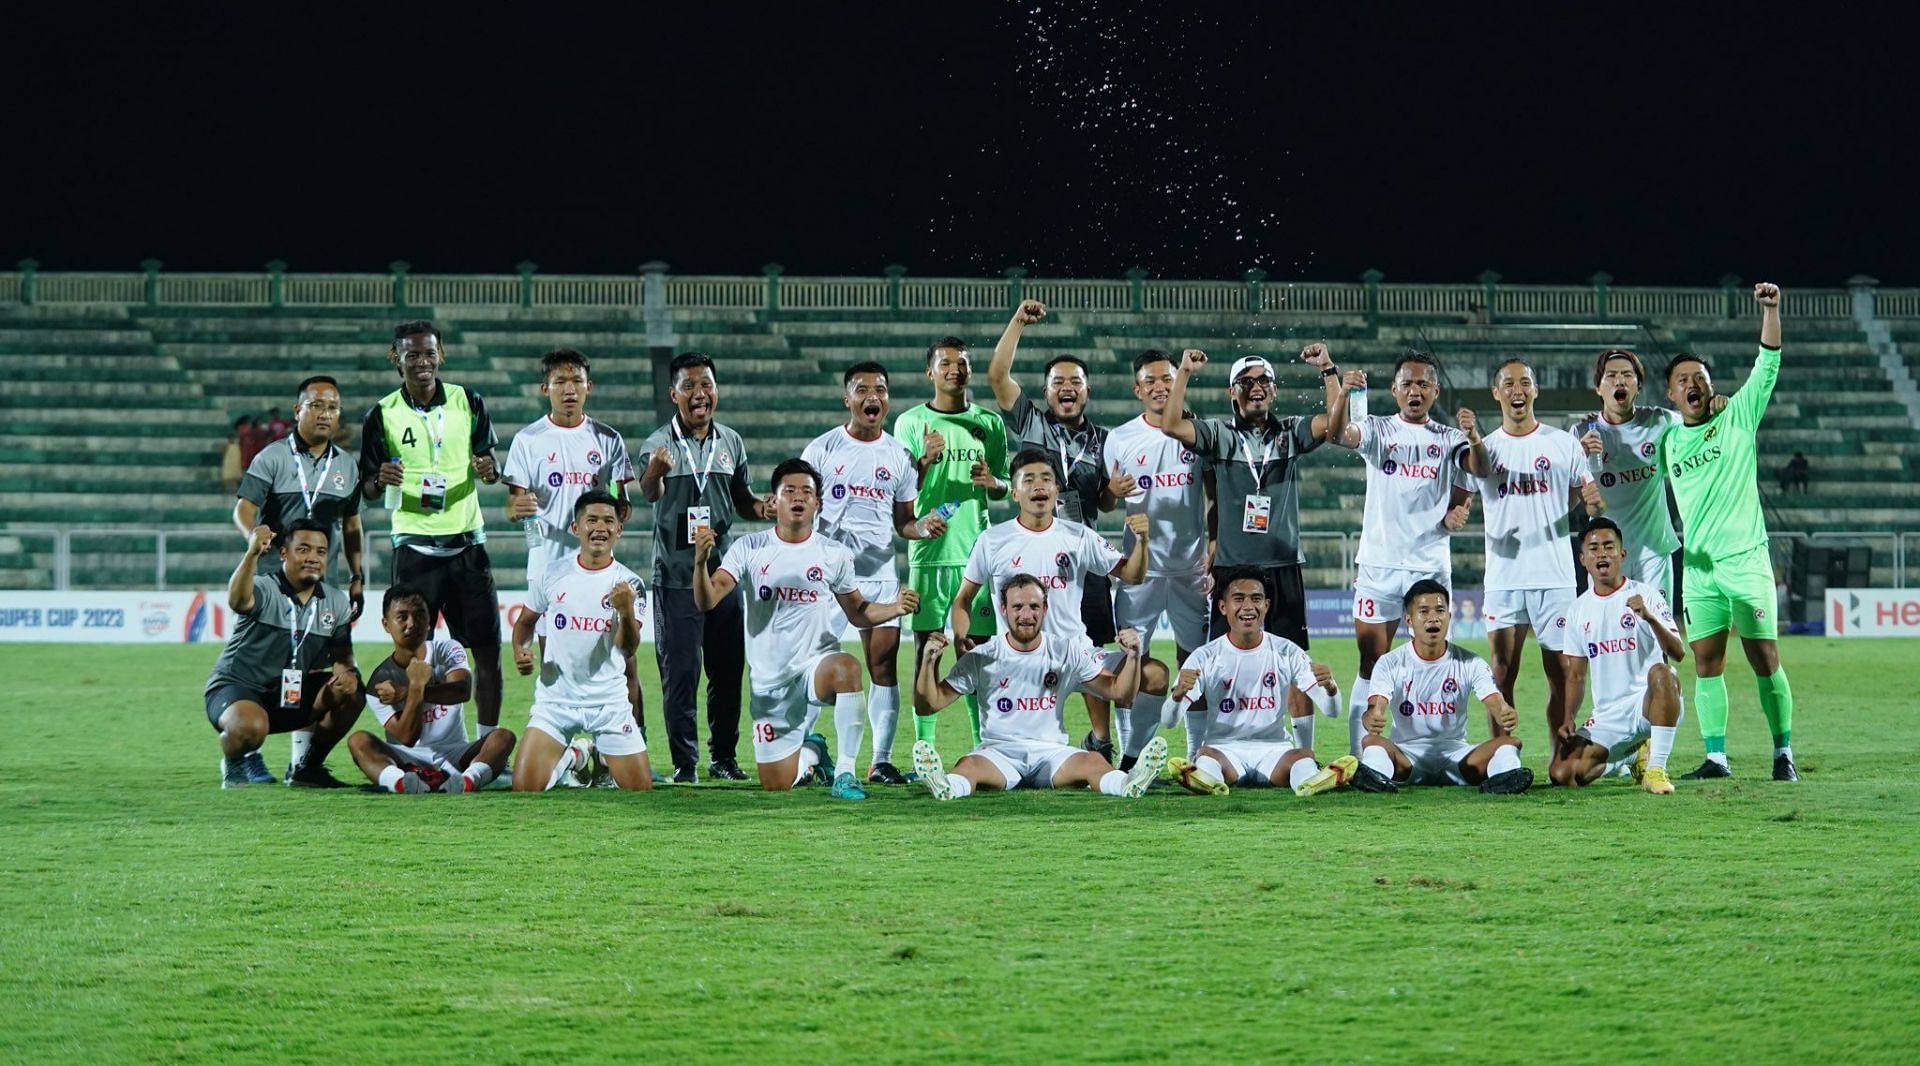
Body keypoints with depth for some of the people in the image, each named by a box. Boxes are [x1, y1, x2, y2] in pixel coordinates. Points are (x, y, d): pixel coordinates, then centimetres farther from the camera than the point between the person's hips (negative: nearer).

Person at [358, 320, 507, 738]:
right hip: (414, 544, -2)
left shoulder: (468, 403, 6)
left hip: (467, 541, 2)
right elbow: (367, 488, 4)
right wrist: (381, 481, -20)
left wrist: (488, 469, -12)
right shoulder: (383, 414, 1)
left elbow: (488, 459, 13)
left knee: (486, 649, 1)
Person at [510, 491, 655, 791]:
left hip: (609, 701, -1)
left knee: (640, 787, -3)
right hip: (555, 698, 1)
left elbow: (627, 648, -15)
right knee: (525, 787, -11)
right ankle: (570, 758, 23)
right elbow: (526, 621, 16)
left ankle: (599, 756, 30)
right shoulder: (553, 576, 0)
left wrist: (627, 611, -34)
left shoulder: (629, 584, -4)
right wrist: (520, 651, -5)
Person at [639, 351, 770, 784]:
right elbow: (649, 493, -27)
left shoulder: (731, 443, 10)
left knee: (728, 669, 9)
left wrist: (765, 509, -3)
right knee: (679, 672, -5)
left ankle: (724, 757, 21)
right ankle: (685, 763, 1)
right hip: (676, 577, -5)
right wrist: (654, 472, -51)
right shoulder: (659, 443, -7)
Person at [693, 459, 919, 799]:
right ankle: (811, 752, 38)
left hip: (815, 664, -1)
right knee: (776, 786, 2)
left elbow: (857, 612, 12)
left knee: (846, 667, -40)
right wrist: (700, 562, -30)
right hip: (769, 679, 1)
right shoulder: (749, 549, -1)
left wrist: (895, 608, -9)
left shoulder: (834, 554, 2)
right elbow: (707, 601, -10)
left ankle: (845, 773, -30)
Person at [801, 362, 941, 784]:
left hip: (881, 573, 2)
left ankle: (882, 760, 3)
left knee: (884, 665, -1)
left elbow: (903, 521, 14)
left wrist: (922, 527, -8)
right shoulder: (822, 449, 3)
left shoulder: (899, 455, 10)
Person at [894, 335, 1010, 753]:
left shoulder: (989, 423, 11)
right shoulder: (910, 422, 4)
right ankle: (924, 750, -1)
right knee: (926, 648, -2)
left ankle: (983, 747, 4)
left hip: (975, 547, 2)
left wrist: (993, 482, -7)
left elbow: (1005, 487, 17)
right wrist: (924, 461, -18)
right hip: (927, 549, -2)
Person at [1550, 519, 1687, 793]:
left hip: (1646, 703, -5)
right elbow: (1576, 675, 17)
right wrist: (1568, 720, 1)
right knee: (1561, 773, -17)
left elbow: (1678, 653, -14)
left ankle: (1656, 769, -28)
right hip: (1607, 716, 5)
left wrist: (1650, 618, -31)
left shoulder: (1645, 594, -2)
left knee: (1662, 674, -39)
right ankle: (1634, 754, 13)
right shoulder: (1579, 611, 11)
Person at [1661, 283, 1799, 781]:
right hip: (1697, 566, 3)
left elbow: (1768, 365, -6)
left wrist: (1771, 310, -15)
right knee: (1706, 663, 1)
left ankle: (1784, 752, 4)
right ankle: (1716, 757, 4)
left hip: (1746, 558, -3)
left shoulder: (1737, 418, 3)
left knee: (1765, 660, -4)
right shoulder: (1667, 441, 12)